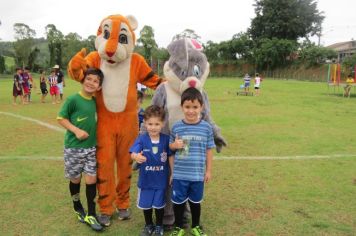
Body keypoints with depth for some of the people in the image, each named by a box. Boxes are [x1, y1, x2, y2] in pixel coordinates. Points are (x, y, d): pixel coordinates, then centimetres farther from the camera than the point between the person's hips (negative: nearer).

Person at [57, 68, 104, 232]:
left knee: (92, 179, 4)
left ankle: (90, 215, 17)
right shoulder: (73, 99, -15)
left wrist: (94, 136, 3)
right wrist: (76, 130, -21)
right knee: (75, 179, 12)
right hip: (74, 147, -4)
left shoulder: (95, 101, 2)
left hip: (91, 147, 4)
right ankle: (78, 209, 36)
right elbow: (61, 118, -10)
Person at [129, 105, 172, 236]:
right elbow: (133, 153, -30)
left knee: (159, 204, 15)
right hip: (145, 179, 1)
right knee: (146, 204, 18)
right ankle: (148, 225, 42)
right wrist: (136, 157, -52)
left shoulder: (166, 139, -12)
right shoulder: (141, 139, -15)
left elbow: (171, 157, -3)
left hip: (161, 179, 0)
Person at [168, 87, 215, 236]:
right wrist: (174, 145, -17)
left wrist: (208, 170, 5)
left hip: (197, 174, 0)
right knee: (178, 202, 13)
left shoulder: (206, 127, -6)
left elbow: (209, 150, 2)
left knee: (195, 202, 18)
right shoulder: (176, 127, -6)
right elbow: (170, 148, 6)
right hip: (179, 174, 0)